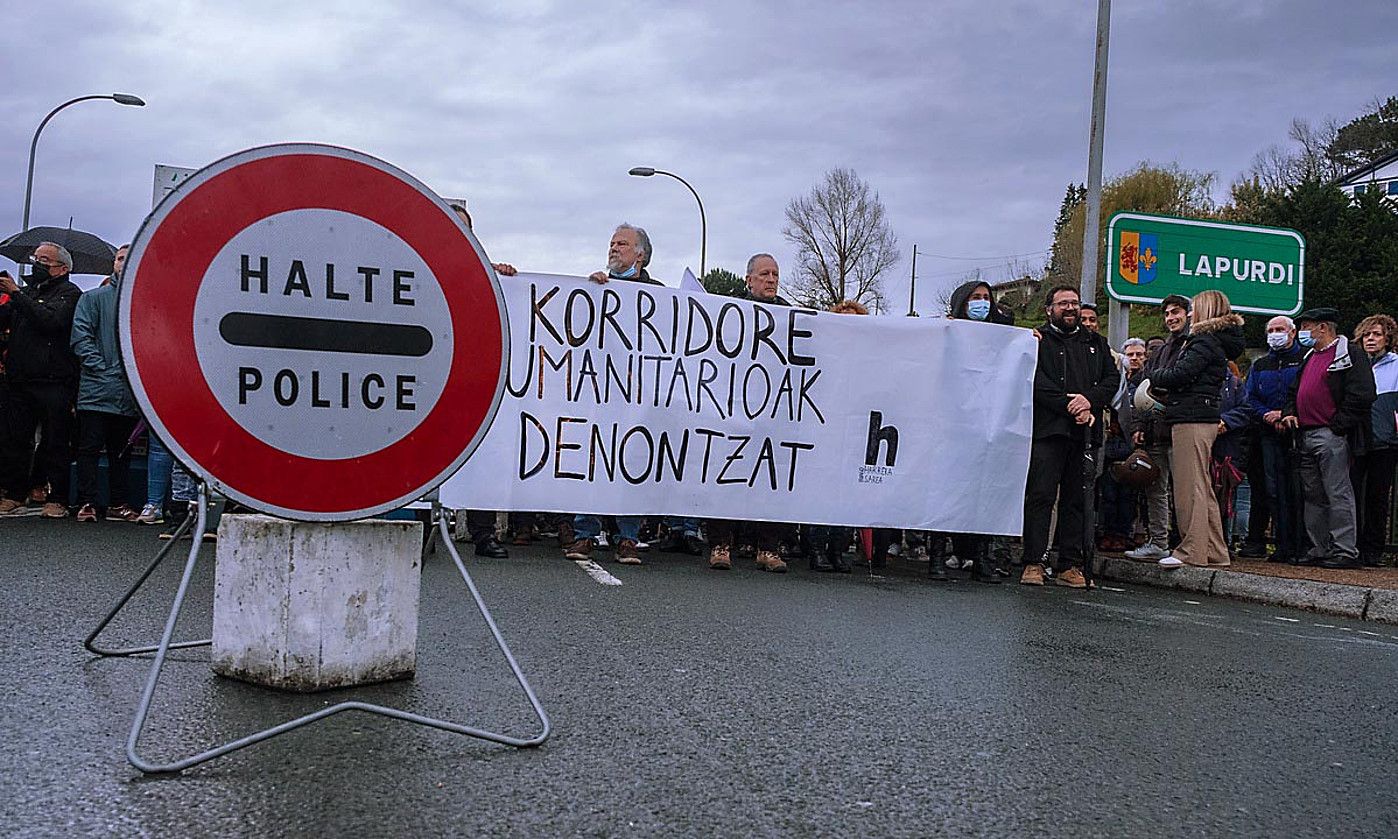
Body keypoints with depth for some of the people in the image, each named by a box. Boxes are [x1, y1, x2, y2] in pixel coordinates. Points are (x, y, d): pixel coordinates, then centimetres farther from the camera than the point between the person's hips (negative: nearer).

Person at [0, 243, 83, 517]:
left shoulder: (69, 293, 1)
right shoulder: (27, 291, 21)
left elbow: (51, 321, -16)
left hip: (54, 383, -6)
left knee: (55, 443, -2)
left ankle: (56, 500, 2)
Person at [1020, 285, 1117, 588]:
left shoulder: (1096, 343, 22)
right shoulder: (1039, 340, 8)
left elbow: (1112, 379, 12)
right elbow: (1036, 381, -6)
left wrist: (1090, 400, -7)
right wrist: (1069, 406, -13)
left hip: (1084, 431, 4)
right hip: (1048, 429, -4)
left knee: (1076, 499, 4)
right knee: (1041, 495, -9)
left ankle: (1070, 565, 7)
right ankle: (1033, 563, -8)